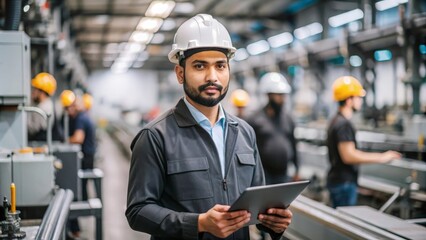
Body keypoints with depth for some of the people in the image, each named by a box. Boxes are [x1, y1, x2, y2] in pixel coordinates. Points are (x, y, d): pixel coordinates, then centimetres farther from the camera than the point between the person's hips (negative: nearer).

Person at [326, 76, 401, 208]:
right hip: (343, 182, -10)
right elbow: (348, 156, -24)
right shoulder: (344, 124, -18)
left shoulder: (336, 121, 14)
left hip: (337, 181, 10)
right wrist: (381, 158, -19)